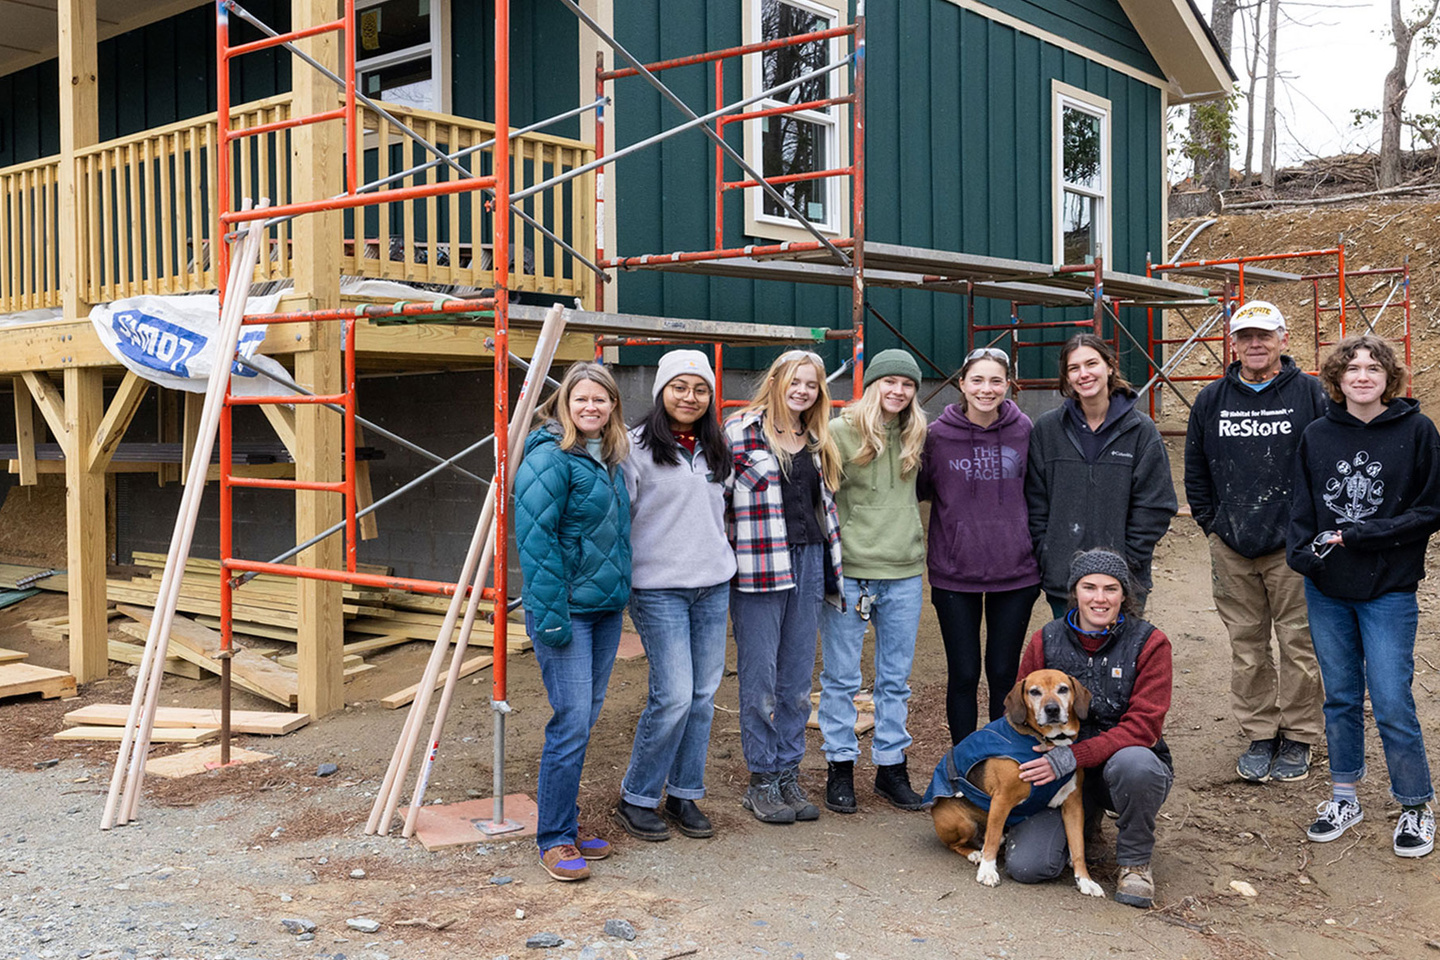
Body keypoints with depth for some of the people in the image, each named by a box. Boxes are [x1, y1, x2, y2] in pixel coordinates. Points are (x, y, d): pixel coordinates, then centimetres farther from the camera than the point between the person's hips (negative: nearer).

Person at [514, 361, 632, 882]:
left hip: (606, 608, 8)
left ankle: (565, 825, 25)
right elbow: (536, 538, -17)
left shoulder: (610, 459, 14)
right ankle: (554, 840, 4)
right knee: (572, 722, -8)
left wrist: (621, 595, 17)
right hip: (565, 610, -8)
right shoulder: (550, 457, -12)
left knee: (585, 718, 13)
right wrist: (550, 614, -21)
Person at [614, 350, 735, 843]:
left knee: (703, 694, 7)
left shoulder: (714, 450, 14)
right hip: (659, 587, -6)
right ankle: (636, 798, 8)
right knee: (673, 695, -9)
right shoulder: (638, 446, -6)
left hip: (713, 585, 6)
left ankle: (684, 795, 20)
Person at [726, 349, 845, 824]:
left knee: (798, 676, 9)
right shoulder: (740, 430, -4)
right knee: (760, 675, 0)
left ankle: (789, 775, 19)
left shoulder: (816, 442, 16)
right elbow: (718, 492, -6)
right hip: (759, 565, -6)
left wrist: (834, 569, 20)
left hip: (807, 561, 6)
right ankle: (762, 781, 10)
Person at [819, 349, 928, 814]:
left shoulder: (914, 436, 10)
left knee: (896, 678, 11)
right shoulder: (839, 433, -5)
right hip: (849, 569, -4)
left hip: (903, 574, 5)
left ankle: (891, 766, 22)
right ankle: (840, 766, 15)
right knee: (841, 677, 3)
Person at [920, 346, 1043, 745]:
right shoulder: (937, 434, -6)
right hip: (954, 574, -1)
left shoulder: (1024, 430, -1)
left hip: (1015, 573, 1)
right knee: (963, 675, 6)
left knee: (1004, 674, 12)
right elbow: (919, 490, 8)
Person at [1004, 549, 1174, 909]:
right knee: (1026, 865, -17)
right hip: (1063, 775, 2)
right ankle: (1084, 824, 18)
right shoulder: (1045, 642, -1)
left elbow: (1143, 727, -17)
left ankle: (1135, 861, -9)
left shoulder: (1149, 643, -9)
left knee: (1134, 762, -39)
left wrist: (1072, 757, -28)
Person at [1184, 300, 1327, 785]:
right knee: (1247, 647, 9)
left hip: (1293, 546, -3)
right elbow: (1195, 471, 16)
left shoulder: (1311, 394, -1)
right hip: (1231, 549, 3)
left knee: (1299, 644, 3)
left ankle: (1298, 738, 17)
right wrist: (1211, 524, 10)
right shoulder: (1211, 400, 8)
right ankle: (1259, 735, 21)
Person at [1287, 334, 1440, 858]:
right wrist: (1303, 552, -8)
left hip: (1389, 590, -3)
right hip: (1326, 590, 3)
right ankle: (1344, 797, 28)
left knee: (1392, 705, -3)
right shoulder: (1317, 435, 5)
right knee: (1340, 697, 13)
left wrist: (1359, 536, -13)